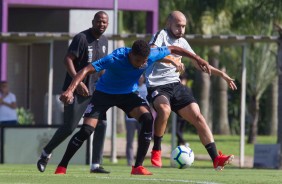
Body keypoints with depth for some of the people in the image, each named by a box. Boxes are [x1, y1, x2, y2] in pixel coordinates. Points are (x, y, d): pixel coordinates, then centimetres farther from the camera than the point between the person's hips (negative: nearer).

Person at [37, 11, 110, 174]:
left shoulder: (104, 40, 11)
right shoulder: (82, 38, -13)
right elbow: (68, 59, -19)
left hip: (95, 90, 7)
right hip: (77, 91, -7)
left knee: (101, 125, -5)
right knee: (69, 127, -6)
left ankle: (96, 165, -2)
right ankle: (46, 153, 18)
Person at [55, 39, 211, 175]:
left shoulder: (152, 55, -23)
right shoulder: (115, 58, -36)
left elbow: (173, 49, -4)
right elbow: (86, 70, -38)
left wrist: (198, 59, 2)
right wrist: (70, 90, -50)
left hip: (128, 94, 4)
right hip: (104, 94, -4)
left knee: (147, 119, -22)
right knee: (86, 130, -17)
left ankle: (138, 167, -13)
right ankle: (62, 167, 0)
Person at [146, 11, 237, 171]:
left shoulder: (182, 42, 15)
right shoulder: (161, 36, -6)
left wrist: (221, 74, 20)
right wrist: (171, 60, -39)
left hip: (175, 85, 7)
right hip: (156, 85, -7)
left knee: (198, 116, -7)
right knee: (165, 109, -36)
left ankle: (216, 159, -9)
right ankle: (156, 151, -17)